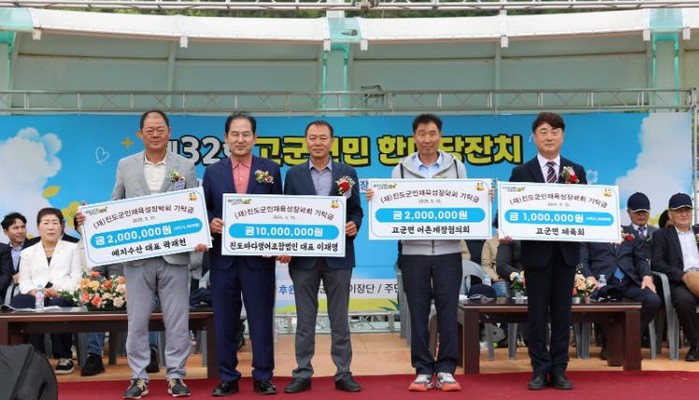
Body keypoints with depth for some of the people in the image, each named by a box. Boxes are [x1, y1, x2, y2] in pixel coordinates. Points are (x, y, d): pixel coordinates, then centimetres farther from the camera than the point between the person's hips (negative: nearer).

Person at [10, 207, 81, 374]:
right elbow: (24, 281, 14)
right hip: (36, 297, 2)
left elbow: (76, 277, 7)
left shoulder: (72, 248, 21)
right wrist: (35, 291, -10)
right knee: (18, 301, -34)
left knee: (57, 305, -39)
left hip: (62, 297, -2)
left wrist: (57, 289, -12)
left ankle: (64, 357, -22)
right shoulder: (28, 252, 27)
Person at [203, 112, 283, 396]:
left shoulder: (270, 169, 4)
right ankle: (227, 378, 19)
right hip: (222, 258, 2)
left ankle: (263, 376, 16)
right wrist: (211, 223, -13)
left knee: (261, 319, 5)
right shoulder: (212, 172, 8)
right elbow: (204, 210, 9)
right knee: (225, 321, 8)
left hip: (259, 258, -1)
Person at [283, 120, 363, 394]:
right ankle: (302, 374, 14)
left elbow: (356, 211, 7)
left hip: (338, 256, 0)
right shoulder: (293, 174, 6)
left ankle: (343, 374, 14)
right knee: (305, 319, 7)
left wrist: (354, 225, -15)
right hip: (304, 256, 0)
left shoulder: (347, 173, 6)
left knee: (339, 318, 6)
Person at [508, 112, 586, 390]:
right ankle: (540, 370, 11)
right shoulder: (521, 173, 3)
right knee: (537, 312, 3)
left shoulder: (576, 171, 9)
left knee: (562, 312, 7)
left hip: (567, 251, 2)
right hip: (536, 251, -2)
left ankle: (559, 370, 15)